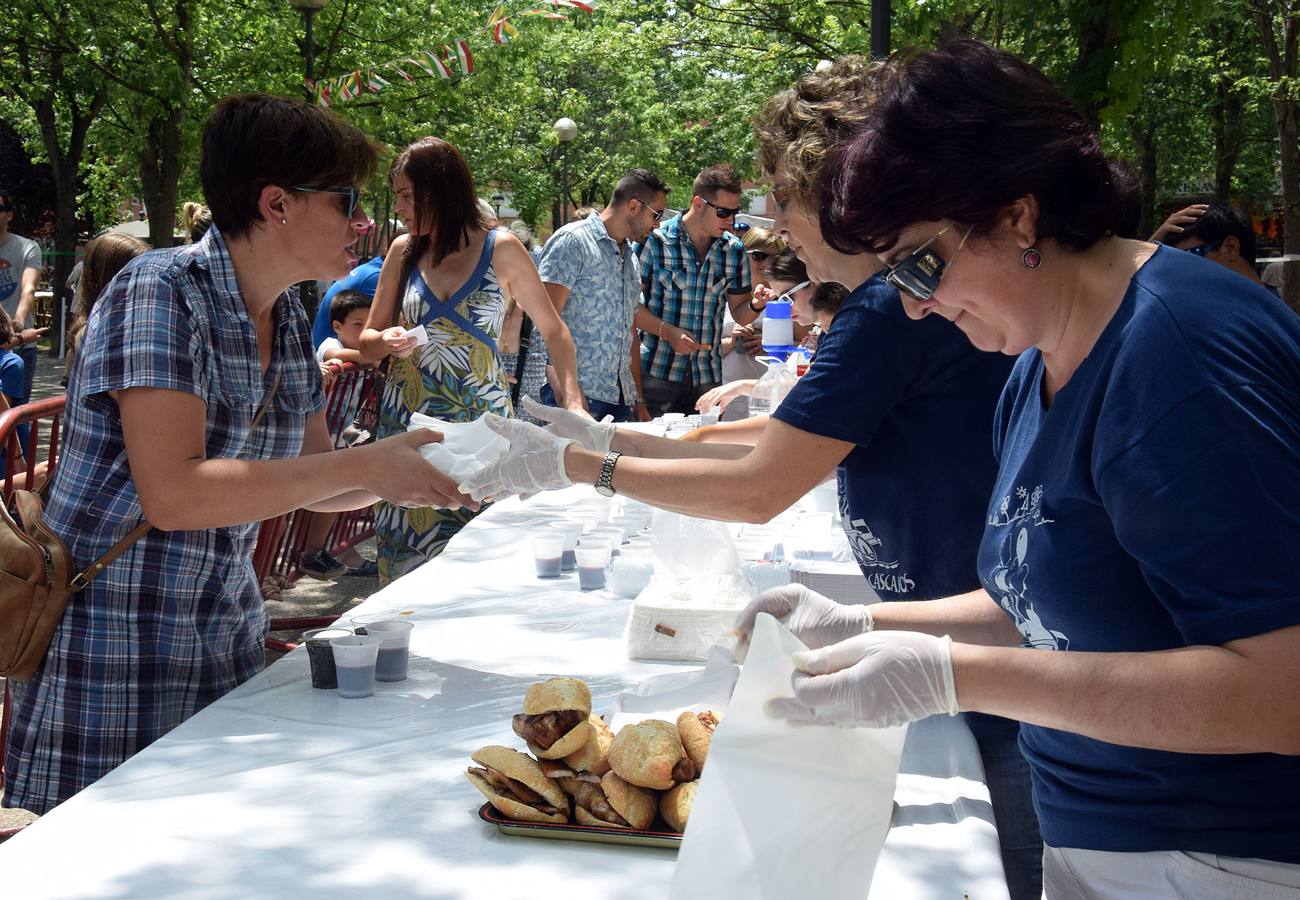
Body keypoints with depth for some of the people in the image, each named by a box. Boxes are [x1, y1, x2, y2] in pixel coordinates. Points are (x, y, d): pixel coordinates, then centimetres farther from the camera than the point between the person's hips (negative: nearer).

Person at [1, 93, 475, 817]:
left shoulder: (288, 320, 6)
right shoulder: (161, 293, -17)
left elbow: (304, 481, 15)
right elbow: (173, 495, -27)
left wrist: (407, 474, -4)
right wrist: (365, 466, -25)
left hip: (229, 640, 7)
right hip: (112, 657, -7)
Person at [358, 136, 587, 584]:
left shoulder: (501, 249, -2)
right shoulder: (403, 252, 7)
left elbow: (554, 331, 2)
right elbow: (368, 339, 13)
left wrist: (572, 401, -12)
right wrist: (388, 341, -10)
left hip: (481, 418, -2)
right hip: (407, 420, 3)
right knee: (406, 559, 1)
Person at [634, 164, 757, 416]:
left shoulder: (734, 250, 8)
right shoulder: (654, 240, -6)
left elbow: (739, 314, 12)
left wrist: (755, 305, -9)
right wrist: (667, 331, -16)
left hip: (709, 377, 4)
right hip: (657, 374, -4)